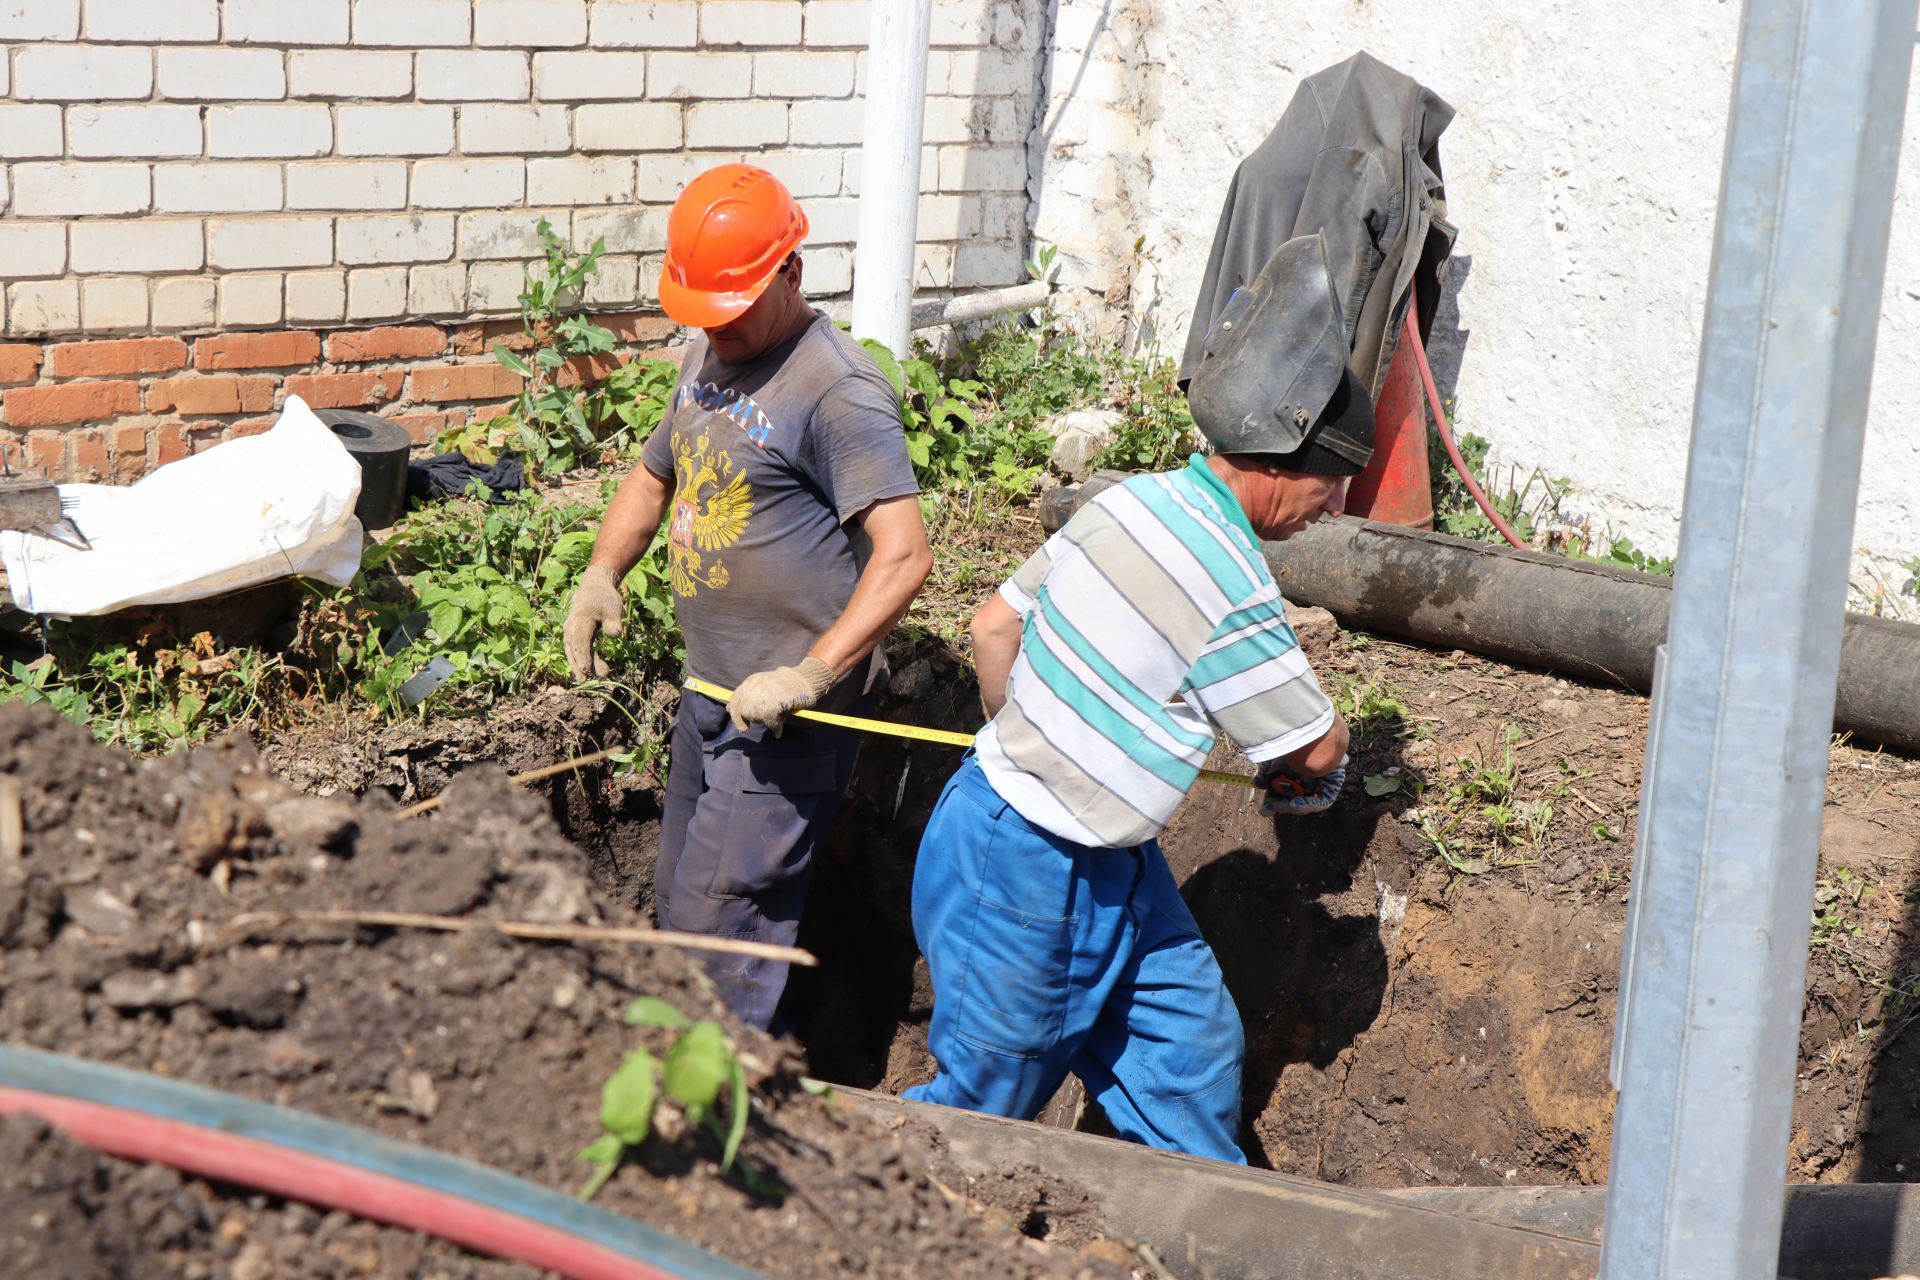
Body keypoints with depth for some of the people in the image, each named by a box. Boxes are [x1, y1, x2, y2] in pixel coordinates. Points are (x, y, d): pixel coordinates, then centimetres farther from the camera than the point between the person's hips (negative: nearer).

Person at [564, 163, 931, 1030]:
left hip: (790, 713, -9)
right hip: (710, 693, 9)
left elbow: (904, 556, -24)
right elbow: (654, 475, 26)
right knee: (678, 914, 17)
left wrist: (811, 676, -30)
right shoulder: (708, 357, 11)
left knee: (719, 928, -10)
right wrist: (601, 576, 7)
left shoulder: (839, 390, -17)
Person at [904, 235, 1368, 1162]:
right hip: (1030, 873, -9)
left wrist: (1025, 748, 25)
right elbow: (1317, 748, -12)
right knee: (981, 1107, 6)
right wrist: (1296, 773, 12)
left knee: (1189, 1042, 14)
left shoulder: (1137, 500, 0)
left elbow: (993, 626, 10)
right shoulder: (1229, 588, -26)